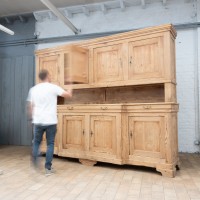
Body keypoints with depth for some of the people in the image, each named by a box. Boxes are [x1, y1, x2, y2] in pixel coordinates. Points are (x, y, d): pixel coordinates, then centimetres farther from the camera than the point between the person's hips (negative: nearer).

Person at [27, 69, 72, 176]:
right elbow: (68, 95, -5)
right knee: (50, 144, 7)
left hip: (38, 121, 3)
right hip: (50, 121, -3)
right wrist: (70, 89, 17)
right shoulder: (53, 87, -6)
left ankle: (35, 163, 17)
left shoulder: (33, 89, 7)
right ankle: (48, 168, 10)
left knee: (36, 142, 20)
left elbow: (30, 106, 11)